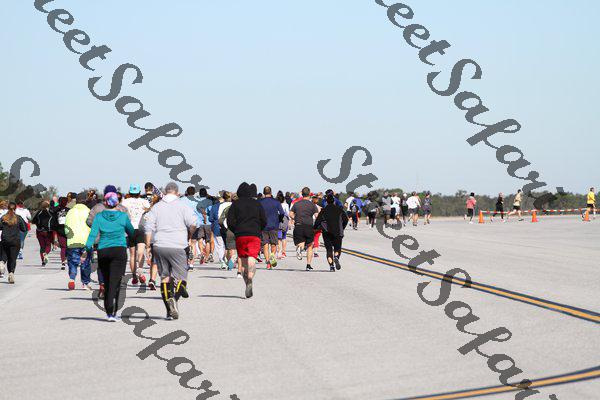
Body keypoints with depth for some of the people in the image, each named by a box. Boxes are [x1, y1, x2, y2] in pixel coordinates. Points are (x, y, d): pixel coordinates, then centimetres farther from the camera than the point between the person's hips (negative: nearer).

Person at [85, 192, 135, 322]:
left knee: (106, 282, 14)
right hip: (119, 251, -2)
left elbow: (93, 234, -7)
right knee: (115, 282, -7)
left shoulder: (99, 217, 2)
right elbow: (132, 233, 11)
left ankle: (108, 311, 18)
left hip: (103, 252, 2)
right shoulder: (123, 216, 0)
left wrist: (87, 251, -7)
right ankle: (112, 313, -19)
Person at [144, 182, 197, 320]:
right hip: (177, 247, -3)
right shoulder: (182, 206, 0)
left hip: (159, 246, 3)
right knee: (180, 276, 2)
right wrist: (188, 237, 10)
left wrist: (148, 246, 9)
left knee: (164, 277, 10)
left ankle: (170, 310, 2)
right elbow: (193, 224, -9)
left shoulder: (156, 207, 8)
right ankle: (174, 298, -29)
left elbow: (148, 228, 4)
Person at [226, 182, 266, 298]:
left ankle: (247, 283, 14)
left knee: (243, 261, 11)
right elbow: (264, 221, 7)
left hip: (240, 236, 0)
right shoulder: (257, 204, 7)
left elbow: (230, 221, -2)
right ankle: (250, 280, -35)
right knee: (252, 259, -11)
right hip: (254, 235, 0)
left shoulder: (235, 204, 3)